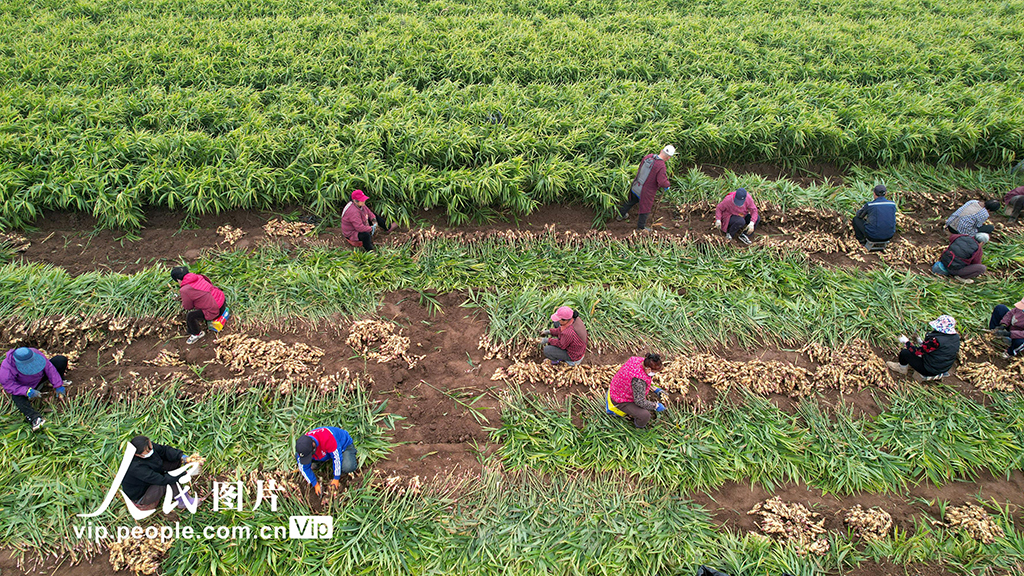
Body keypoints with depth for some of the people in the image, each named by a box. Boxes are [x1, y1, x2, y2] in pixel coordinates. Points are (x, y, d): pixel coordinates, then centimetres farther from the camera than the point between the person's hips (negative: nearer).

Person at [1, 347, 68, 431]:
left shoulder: (35, 353, -28)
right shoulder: (6, 369, -35)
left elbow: (49, 367, -20)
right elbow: (9, 386, -28)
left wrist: (58, 386, -21)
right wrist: (28, 391, -42)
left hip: (41, 376, 3)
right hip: (25, 386, -3)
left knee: (61, 360, -11)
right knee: (17, 398, -38)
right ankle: (34, 418, -52)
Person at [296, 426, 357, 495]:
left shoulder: (327, 438, -44)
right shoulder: (303, 445, -26)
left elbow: (337, 457, -31)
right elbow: (304, 468, -11)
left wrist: (336, 478, -21)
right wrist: (315, 484, -10)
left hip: (344, 445, -5)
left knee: (347, 467, -36)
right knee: (297, 457, -14)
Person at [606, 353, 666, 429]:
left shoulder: (638, 360, -14)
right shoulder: (639, 380, -39)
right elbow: (640, 401, -29)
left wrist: (655, 389, 7)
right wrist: (656, 406, -16)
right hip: (621, 401, -10)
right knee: (645, 415, -20)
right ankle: (639, 426, 12)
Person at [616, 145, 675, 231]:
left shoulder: (648, 157, -8)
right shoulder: (661, 166, -28)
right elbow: (663, 182, -29)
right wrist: (667, 185, -8)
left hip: (635, 186, 6)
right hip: (646, 192, -6)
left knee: (630, 202, 29)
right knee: (645, 209, 16)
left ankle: (620, 215, 49)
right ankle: (641, 227, 33)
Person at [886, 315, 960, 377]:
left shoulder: (936, 340, -33)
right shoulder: (956, 337, -7)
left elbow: (917, 351, -21)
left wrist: (906, 342, -6)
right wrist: (922, 342, 17)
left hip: (930, 371, -8)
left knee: (904, 353, 0)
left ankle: (902, 368, 27)